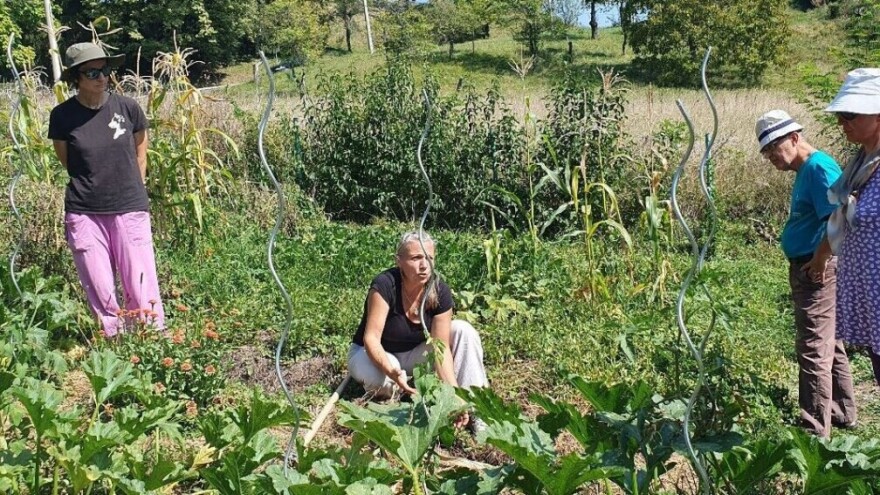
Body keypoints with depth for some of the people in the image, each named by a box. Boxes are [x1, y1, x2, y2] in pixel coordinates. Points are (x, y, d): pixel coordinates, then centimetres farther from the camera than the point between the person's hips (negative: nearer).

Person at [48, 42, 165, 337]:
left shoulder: (127, 107, -3)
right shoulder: (62, 116, -5)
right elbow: (67, 162, 9)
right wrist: (92, 188, 11)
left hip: (130, 211, 0)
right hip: (84, 214, 0)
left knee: (142, 292, 2)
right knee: (100, 294, 7)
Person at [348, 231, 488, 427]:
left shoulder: (440, 292, -18)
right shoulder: (385, 285, -29)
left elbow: (441, 347, -19)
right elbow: (371, 337, -31)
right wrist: (392, 372, -50)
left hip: (413, 355, 4)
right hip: (374, 354, -4)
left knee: (464, 331, -18)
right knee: (377, 377, -40)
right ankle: (386, 389, -2)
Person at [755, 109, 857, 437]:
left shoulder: (819, 167, -16)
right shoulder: (806, 170, 15)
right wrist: (812, 264, 12)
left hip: (817, 272, -11)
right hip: (807, 271, 11)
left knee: (813, 349, -5)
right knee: (829, 346, 20)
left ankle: (815, 431, 2)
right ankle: (842, 415, 34)